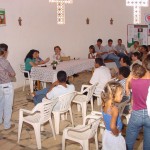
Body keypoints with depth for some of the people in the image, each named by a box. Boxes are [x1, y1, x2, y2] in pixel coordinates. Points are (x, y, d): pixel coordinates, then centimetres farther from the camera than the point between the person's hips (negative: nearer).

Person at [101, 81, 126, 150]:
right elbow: (113, 126, -34)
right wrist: (116, 133, -16)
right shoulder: (114, 109, -30)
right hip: (114, 137, -8)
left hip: (106, 134, 8)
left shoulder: (104, 105, -6)